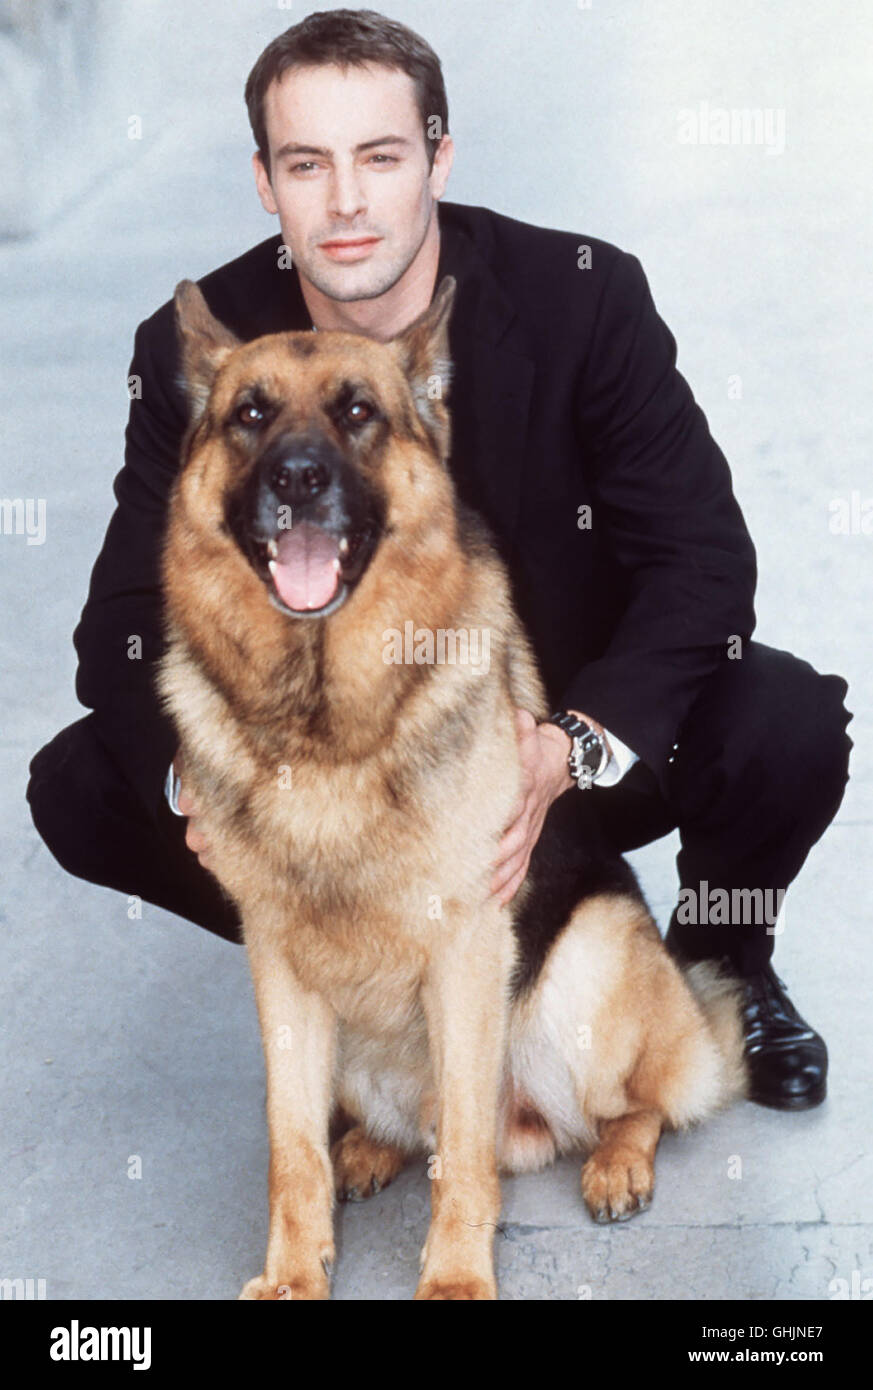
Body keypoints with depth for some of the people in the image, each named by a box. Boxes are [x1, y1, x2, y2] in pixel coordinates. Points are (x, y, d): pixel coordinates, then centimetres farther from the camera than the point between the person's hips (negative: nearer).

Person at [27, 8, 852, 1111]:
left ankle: (723, 961, 9)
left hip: (565, 741, -1)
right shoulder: (196, 347, -13)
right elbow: (129, 621, -11)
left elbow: (701, 557, -18)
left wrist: (572, 747, -35)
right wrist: (196, 770, -35)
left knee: (788, 724, -28)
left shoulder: (586, 298, -17)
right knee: (80, 790, -18)